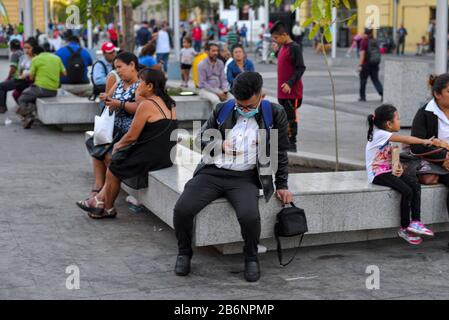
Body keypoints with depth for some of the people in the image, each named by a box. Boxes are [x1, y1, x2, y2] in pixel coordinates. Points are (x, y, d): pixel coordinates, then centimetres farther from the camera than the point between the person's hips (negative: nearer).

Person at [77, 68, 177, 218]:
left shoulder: (146, 104, -16)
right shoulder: (169, 103, 11)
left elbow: (132, 136, -14)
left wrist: (118, 146, 7)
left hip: (152, 156, -9)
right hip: (167, 155, 9)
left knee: (113, 170, 12)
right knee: (117, 159, 21)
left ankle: (108, 209, 29)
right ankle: (100, 199, 26)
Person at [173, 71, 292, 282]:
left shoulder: (275, 115, 4)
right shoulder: (221, 110, 8)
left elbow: (280, 152, 11)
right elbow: (202, 137, 18)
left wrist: (281, 185, 11)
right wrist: (220, 144, -3)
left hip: (245, 178, -2)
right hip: (212, 172, 2)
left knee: (249, 216, -32)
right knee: (182, 209, -21)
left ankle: (251, 257, 0)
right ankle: (184, 253, 8)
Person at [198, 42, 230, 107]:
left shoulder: (220, 63, 5)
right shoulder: (202, 65, -9)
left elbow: (223, 79, 7)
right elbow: (203, 83, -12)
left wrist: (225, 92, -12)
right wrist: (217, 93, -18)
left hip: (218, 89, 4)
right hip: (205, 90, -4)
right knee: (216, 99, -35)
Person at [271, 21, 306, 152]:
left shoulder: (295, 48, -14)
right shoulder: (282, 48, 11)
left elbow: (301, 68, -18)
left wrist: (290, 83, -25)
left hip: (292, 91, -8)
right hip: (282, 91, 8)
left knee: (291, 117, -2)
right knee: (284, 116, 13)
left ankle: (292, 144, 4)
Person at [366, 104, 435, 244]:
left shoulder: (386, 137, 16)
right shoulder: (380, 134, -14)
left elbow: (393, 157, 14)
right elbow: (404, 139, -16)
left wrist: (398, 167, -7)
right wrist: (424, 141, -6)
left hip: (388, 171, 9)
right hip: (378, 174, -9)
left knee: (415, 183, -14)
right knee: (407, 191, -23)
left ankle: (415, 222, -19)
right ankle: (404, 228, -8)